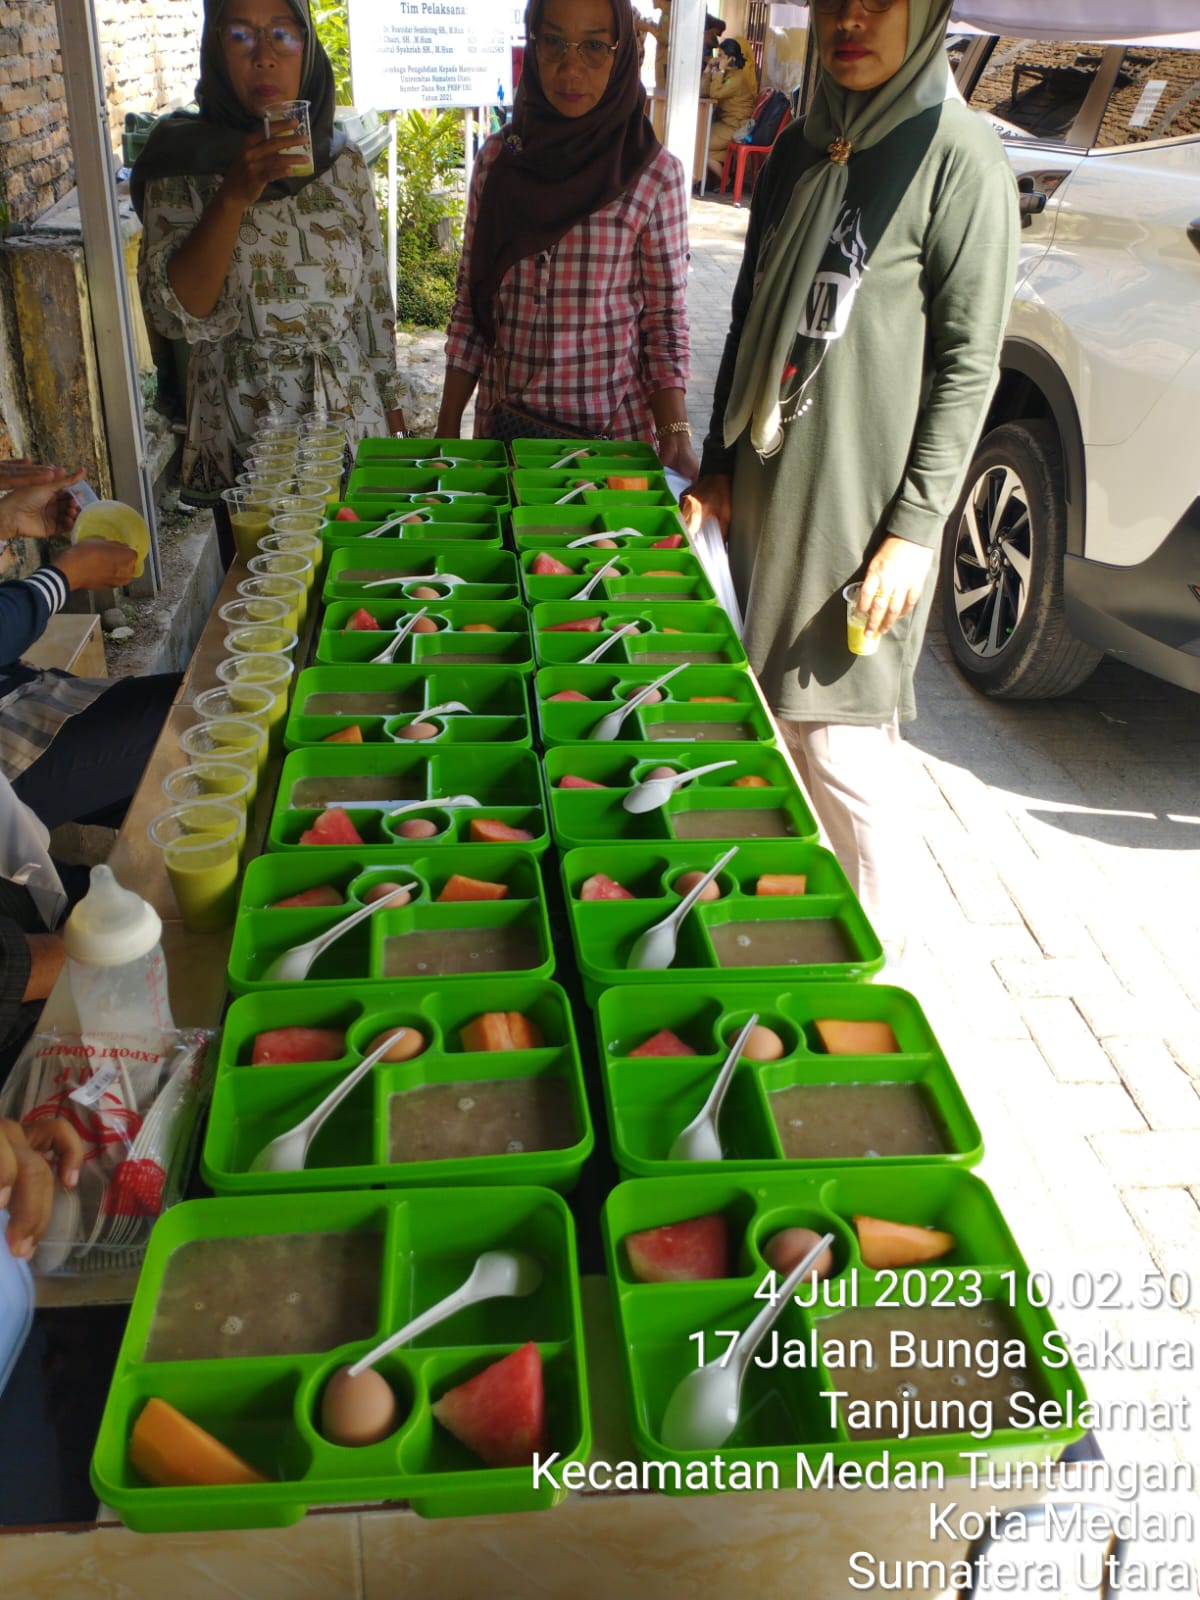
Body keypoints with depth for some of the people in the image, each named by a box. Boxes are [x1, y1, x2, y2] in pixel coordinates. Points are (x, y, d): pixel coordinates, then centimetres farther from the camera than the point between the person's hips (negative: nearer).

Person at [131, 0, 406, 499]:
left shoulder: (343, 163, 4)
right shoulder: (184, 165, -4)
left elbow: (375, 296, 10)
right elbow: (176, 312, -15)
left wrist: (392, 410, 10)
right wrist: (234, 196, -24)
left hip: (354, 421, 3)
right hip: (241, 435, -3)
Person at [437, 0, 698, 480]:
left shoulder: (655, 175, -6)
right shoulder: (497, 161, 2)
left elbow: (665, 322, -5)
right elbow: (470, 303, 6)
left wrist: (675, 434, -18)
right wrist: (447, 427, 3)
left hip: (613, 425, -2)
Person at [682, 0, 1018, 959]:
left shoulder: (958, 154, -7)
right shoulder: (799, 150, 13)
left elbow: (969, 364, -10)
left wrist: (917, 528, -15)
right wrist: (717, 467, 14)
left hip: (861, 516, -7)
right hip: (761, 499, 7)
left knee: (840, 746, -4)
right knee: (764, 721, 14)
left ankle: (873, 952, 16)